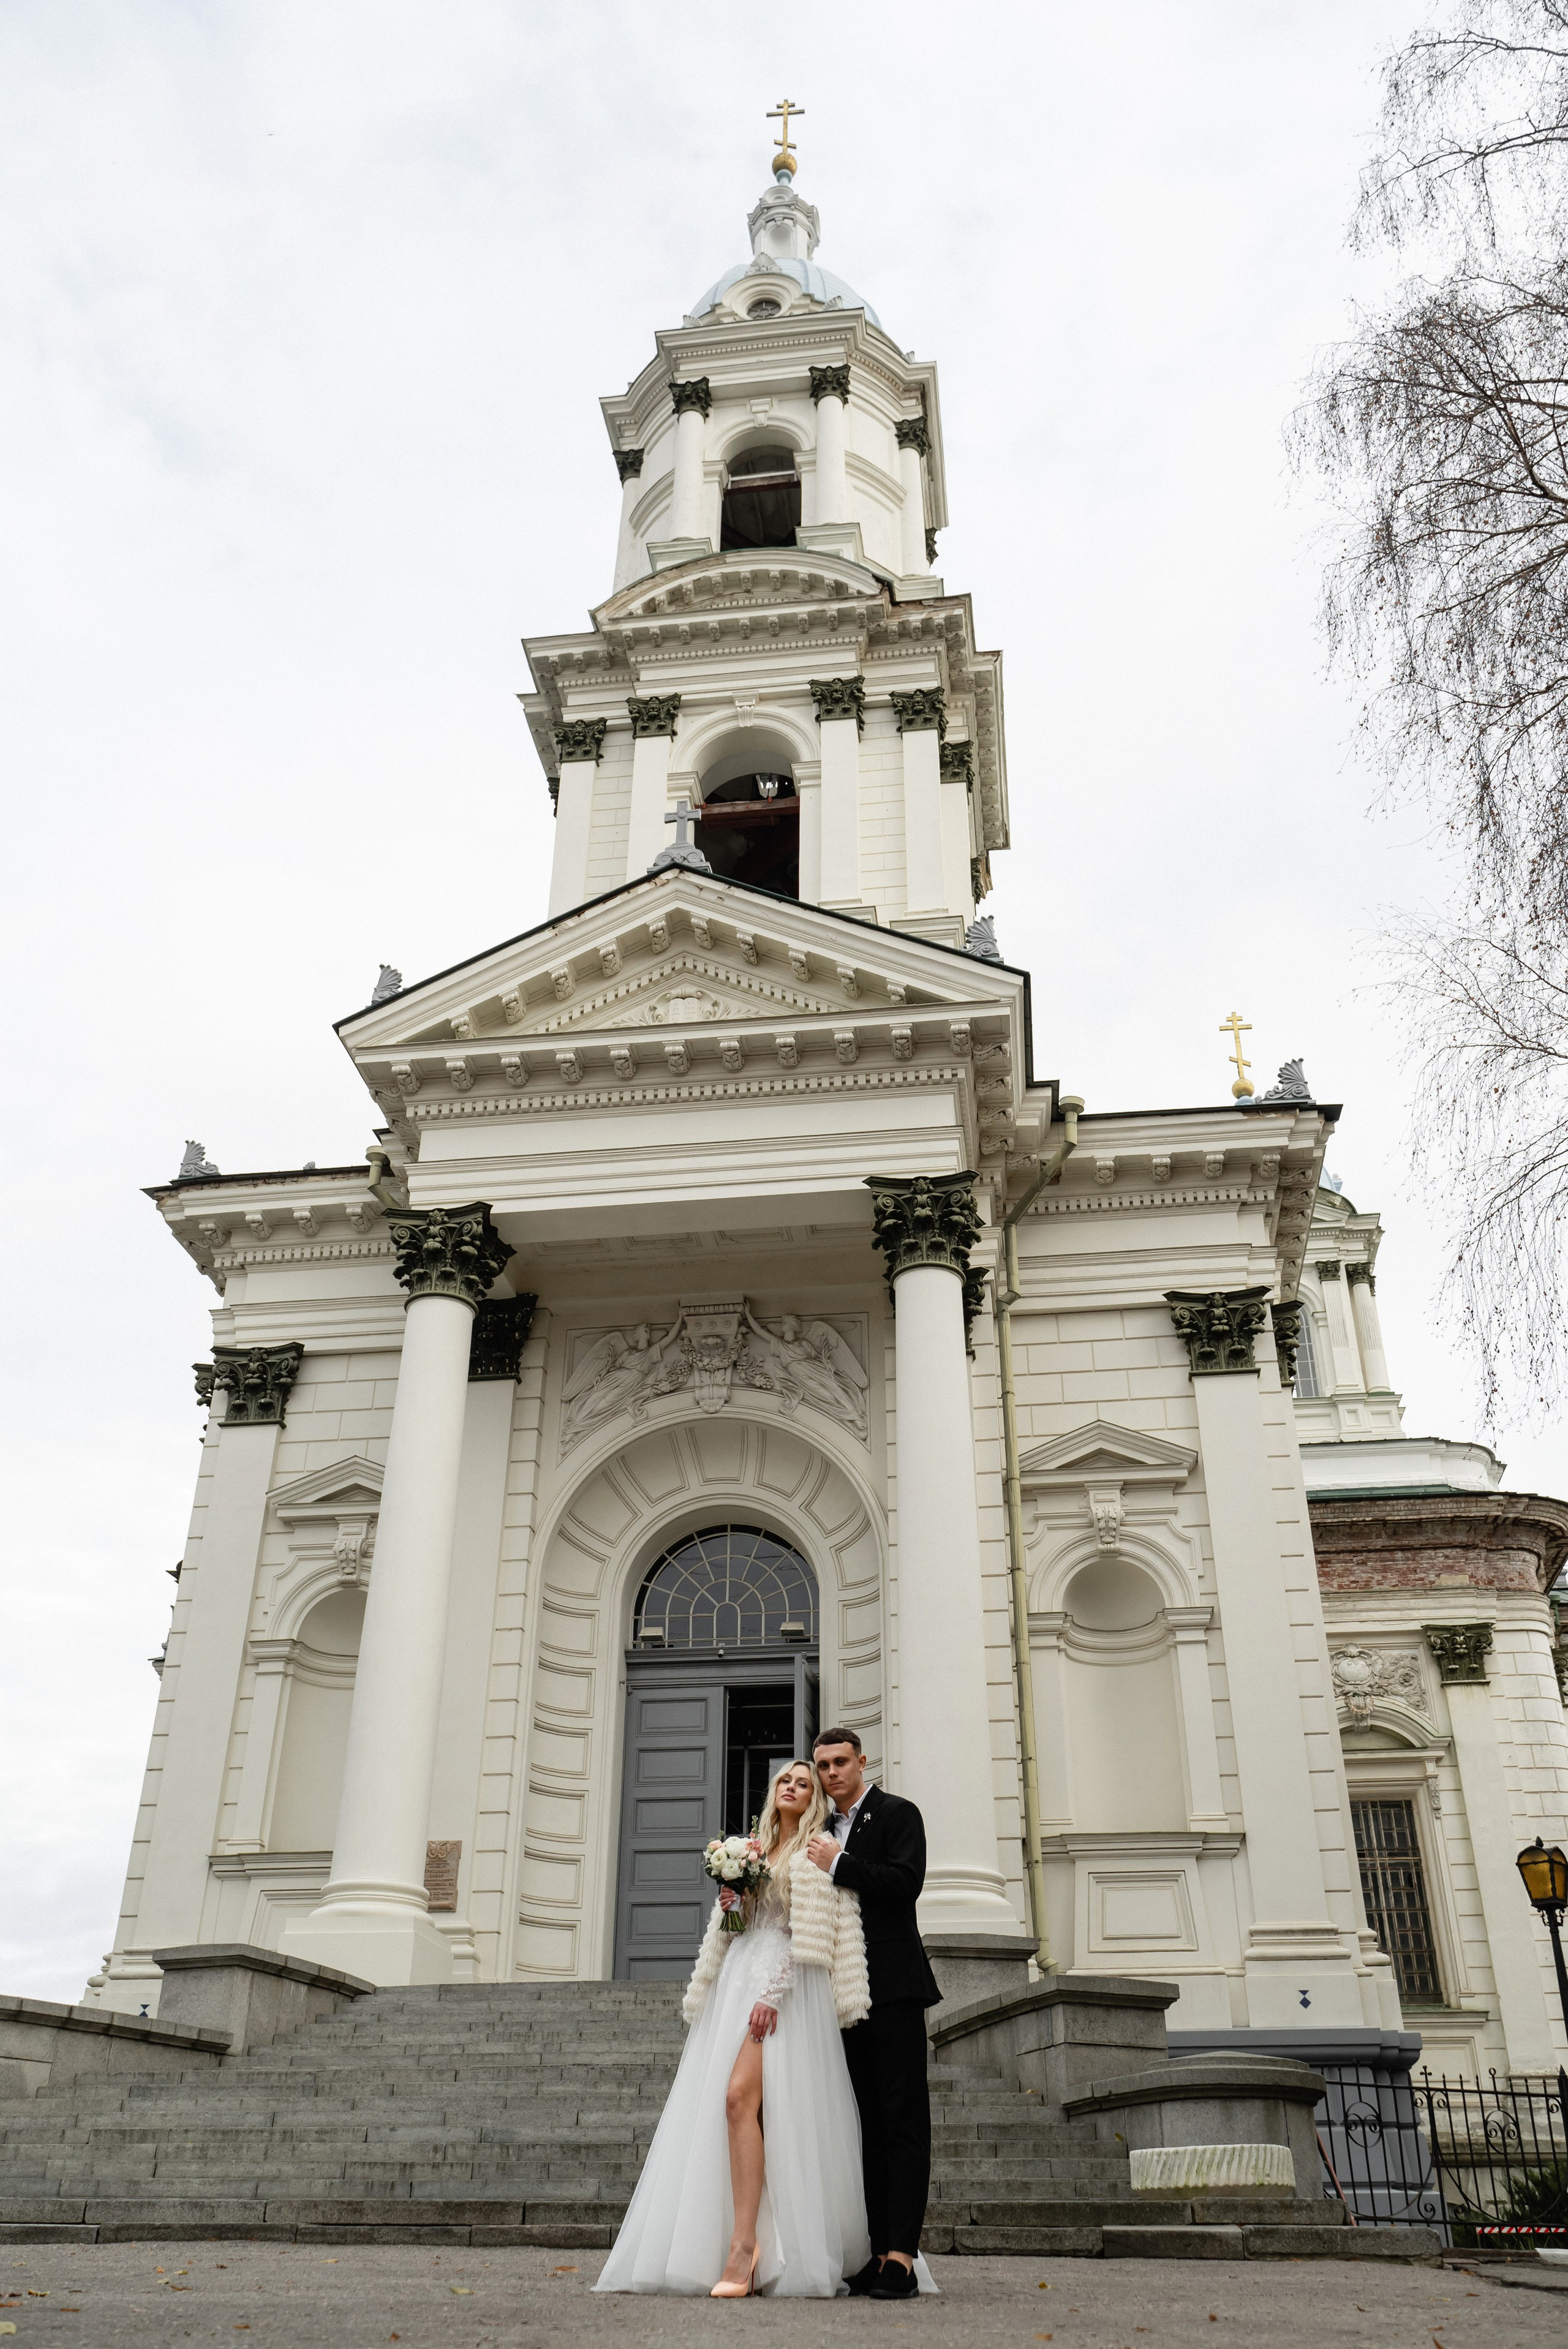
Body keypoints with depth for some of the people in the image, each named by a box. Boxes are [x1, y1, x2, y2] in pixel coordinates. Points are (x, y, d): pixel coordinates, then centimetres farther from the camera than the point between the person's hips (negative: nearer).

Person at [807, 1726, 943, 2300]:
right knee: (867, 2120, 8)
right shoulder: (825, 1830, 18)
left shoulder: (897, 1813, -2)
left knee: (903, 2118, -6)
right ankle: (878, 2250, 11)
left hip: (893, 1987, -7)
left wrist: (837, 1864, -15)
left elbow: (905, 1884, -16)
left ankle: (902, 2257, -8)